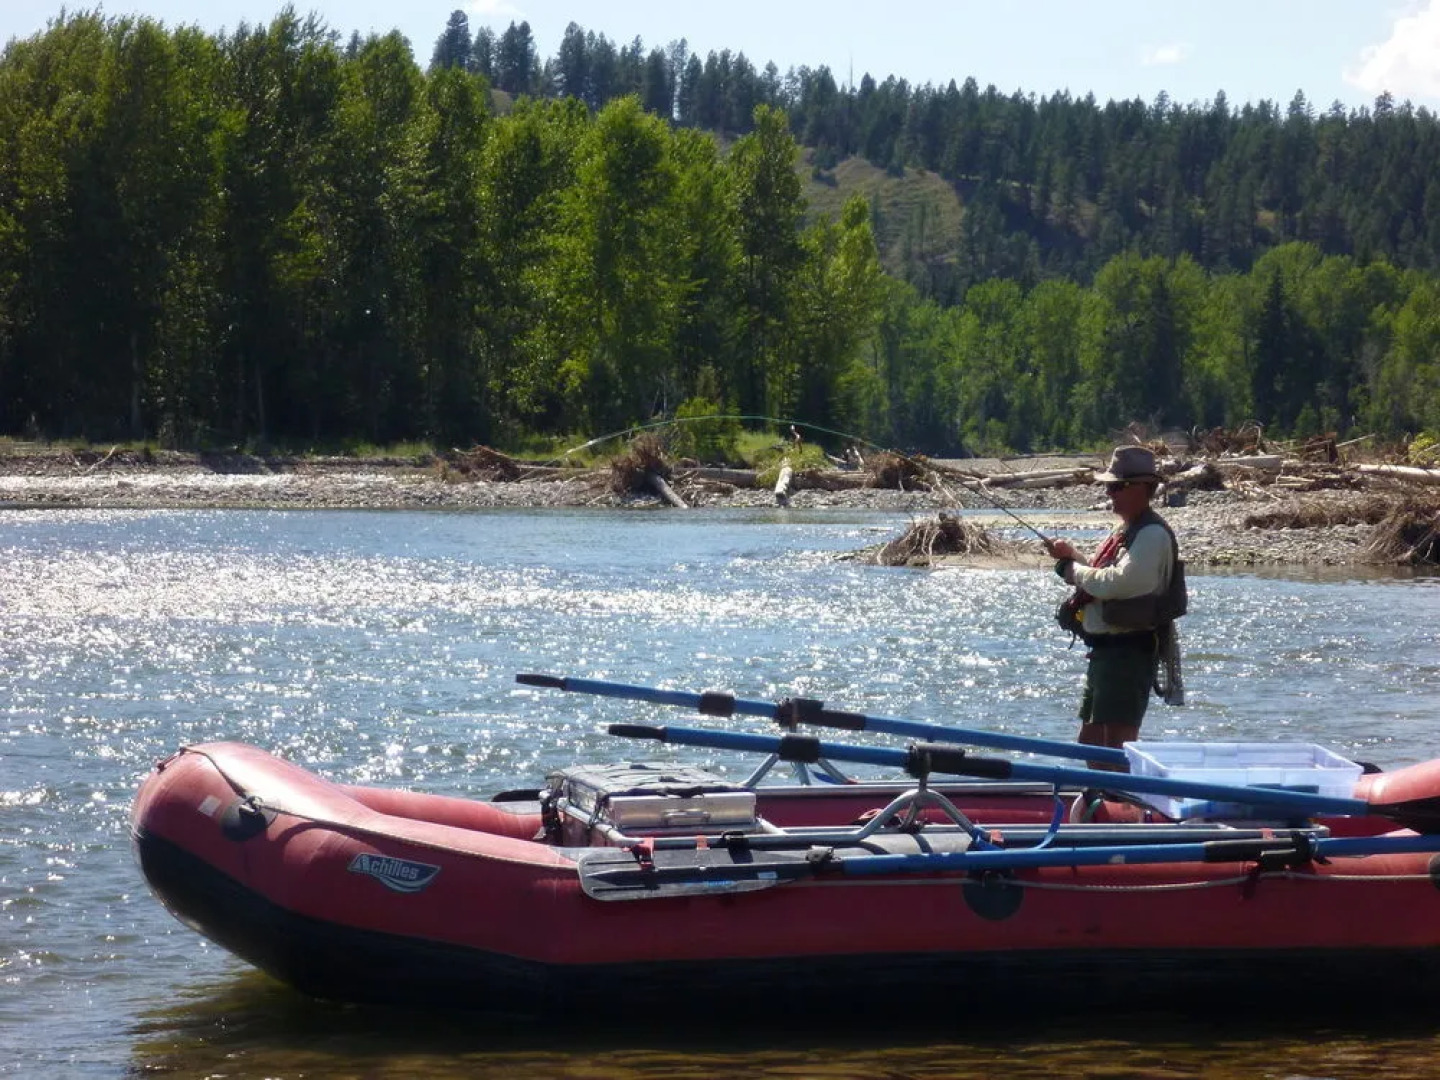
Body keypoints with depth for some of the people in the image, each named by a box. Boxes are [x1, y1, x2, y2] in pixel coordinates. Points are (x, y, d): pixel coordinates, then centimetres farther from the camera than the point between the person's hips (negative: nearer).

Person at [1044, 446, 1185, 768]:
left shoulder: (1153, 535, -15)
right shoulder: (1125, 531, 18)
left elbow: (1117, 583, -26)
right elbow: (1100, 581, 27)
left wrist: (1073, 568, -11)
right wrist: (1072, 557, 10)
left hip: (1129, 652, -11)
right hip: (1104, 650, 11)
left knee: (1117, 744, -12)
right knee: (1091, 742, 18)